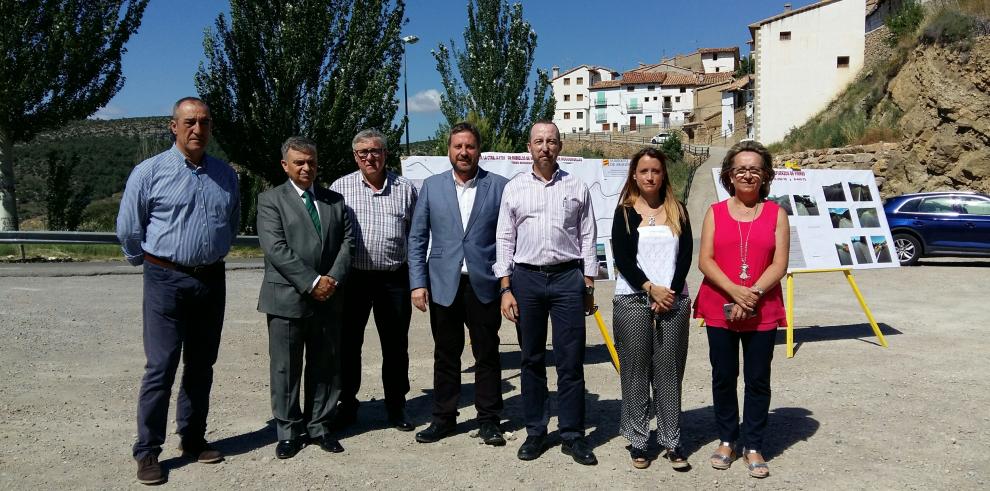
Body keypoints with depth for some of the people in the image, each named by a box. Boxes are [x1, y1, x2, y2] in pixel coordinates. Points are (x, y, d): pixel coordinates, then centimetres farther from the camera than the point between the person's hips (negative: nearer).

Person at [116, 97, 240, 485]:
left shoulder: (226, 175, 7)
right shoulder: (149, 172, -4)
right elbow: (128, 230, 3)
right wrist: (151, 263, 13)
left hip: (212, 281, 4)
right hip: (167, 281, -4)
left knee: (201, 366, 12)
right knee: (161, 367, -3)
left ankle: (193, 439, 25)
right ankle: (147, 451, 9)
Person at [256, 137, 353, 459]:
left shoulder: (335, 200, 14)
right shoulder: (270, 200, 1)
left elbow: (347, 242, 7)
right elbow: (276, 248, -11)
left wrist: (333, 279, -10)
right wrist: (312, 282, -16)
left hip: (328, 299, 4)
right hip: (287, 299, -3)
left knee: (326, 366, 10)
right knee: (286, 368, 4)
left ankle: (319, 426, 22)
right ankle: (289, 431, 17)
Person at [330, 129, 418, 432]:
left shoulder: (405, 188, 7)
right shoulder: (340, 187, 4)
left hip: (394, 279, 1)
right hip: (353, 278, 0)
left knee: (396, 346, 8)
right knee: (348, 344, 8)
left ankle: (396, 407, 23)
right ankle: (347, 405, 23)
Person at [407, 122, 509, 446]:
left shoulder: (499, 186, 1)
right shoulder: (432, 187, 6)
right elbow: (417, 239, 6)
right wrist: (418, 283, -2)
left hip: (484, 285, -1)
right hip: (443, 284, 2)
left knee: (487, 355, 6)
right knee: (445, 355, 11)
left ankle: (488, 420, 19)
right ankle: (443, 418, 24)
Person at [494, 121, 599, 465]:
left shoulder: (577, 187, 7)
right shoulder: (514, 188, 7)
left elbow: (587, 238, 7)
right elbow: (504, 239, 6)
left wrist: (589, 286, 3)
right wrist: (506, 288, 0)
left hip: (568, 276, -1)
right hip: (526, 278, 1)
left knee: (571, 361, 1)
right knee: (531, 359, 9)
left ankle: (573, 435, 11)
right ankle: (535, 432, 21)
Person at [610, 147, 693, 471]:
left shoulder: (677, 211, 11)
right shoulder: (625, 212, 5)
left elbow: (686, 254, 4)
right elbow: (621, 256, -4)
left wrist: (670, 292, -9)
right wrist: (650, 288, -13)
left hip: (674, 300, 1)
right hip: (632, 300, -1)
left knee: (669, 371, 3)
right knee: (635, 371, 2)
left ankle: (671, 442, 11)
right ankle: (638, 441, 12)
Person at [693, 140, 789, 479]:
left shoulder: (775, 213, 4)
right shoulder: (715, 212, 6)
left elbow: (779, 264, -3)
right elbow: (705, 261, -3)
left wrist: (753, 295, -15)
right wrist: (736, 292, -16)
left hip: (762, 313, -1)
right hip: (719, 310, 1)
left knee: (758, 380, 5)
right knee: (723, 377, 9)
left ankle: (753, 447, 18)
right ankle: (726, 441, 24)